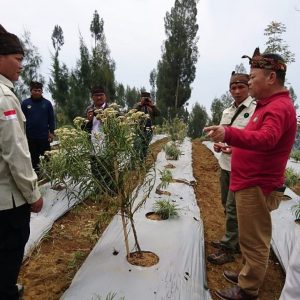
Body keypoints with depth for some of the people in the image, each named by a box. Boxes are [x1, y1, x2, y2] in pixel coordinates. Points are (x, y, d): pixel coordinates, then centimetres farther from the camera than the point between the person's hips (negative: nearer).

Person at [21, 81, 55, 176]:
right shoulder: (25, 103, 1)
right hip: (30, 137, 1)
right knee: (33, 157, 12)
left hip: (44, 136, -1)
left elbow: (51, 119, 4)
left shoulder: (47, 103, 1)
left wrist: (51, 132, -2)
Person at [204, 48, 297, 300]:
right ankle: (250, 275, 37)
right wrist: (233, 143, 7)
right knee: (253, 238, 21)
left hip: (257, 186, -10)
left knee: (254, 241, 3)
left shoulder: (279, 107, -17)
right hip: (252, 183, 10)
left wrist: (229, 134, -51)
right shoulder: (271, 104, 17)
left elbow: (266, 139, -37)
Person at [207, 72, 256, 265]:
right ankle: (234, 240, 37)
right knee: (227, 205, 18)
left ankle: (228, 249, 15)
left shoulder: (256, 109, -11)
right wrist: (218, 144, 1)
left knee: (233, 209, 0)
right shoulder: (227, 111, 12)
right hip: (225, 165, 8)